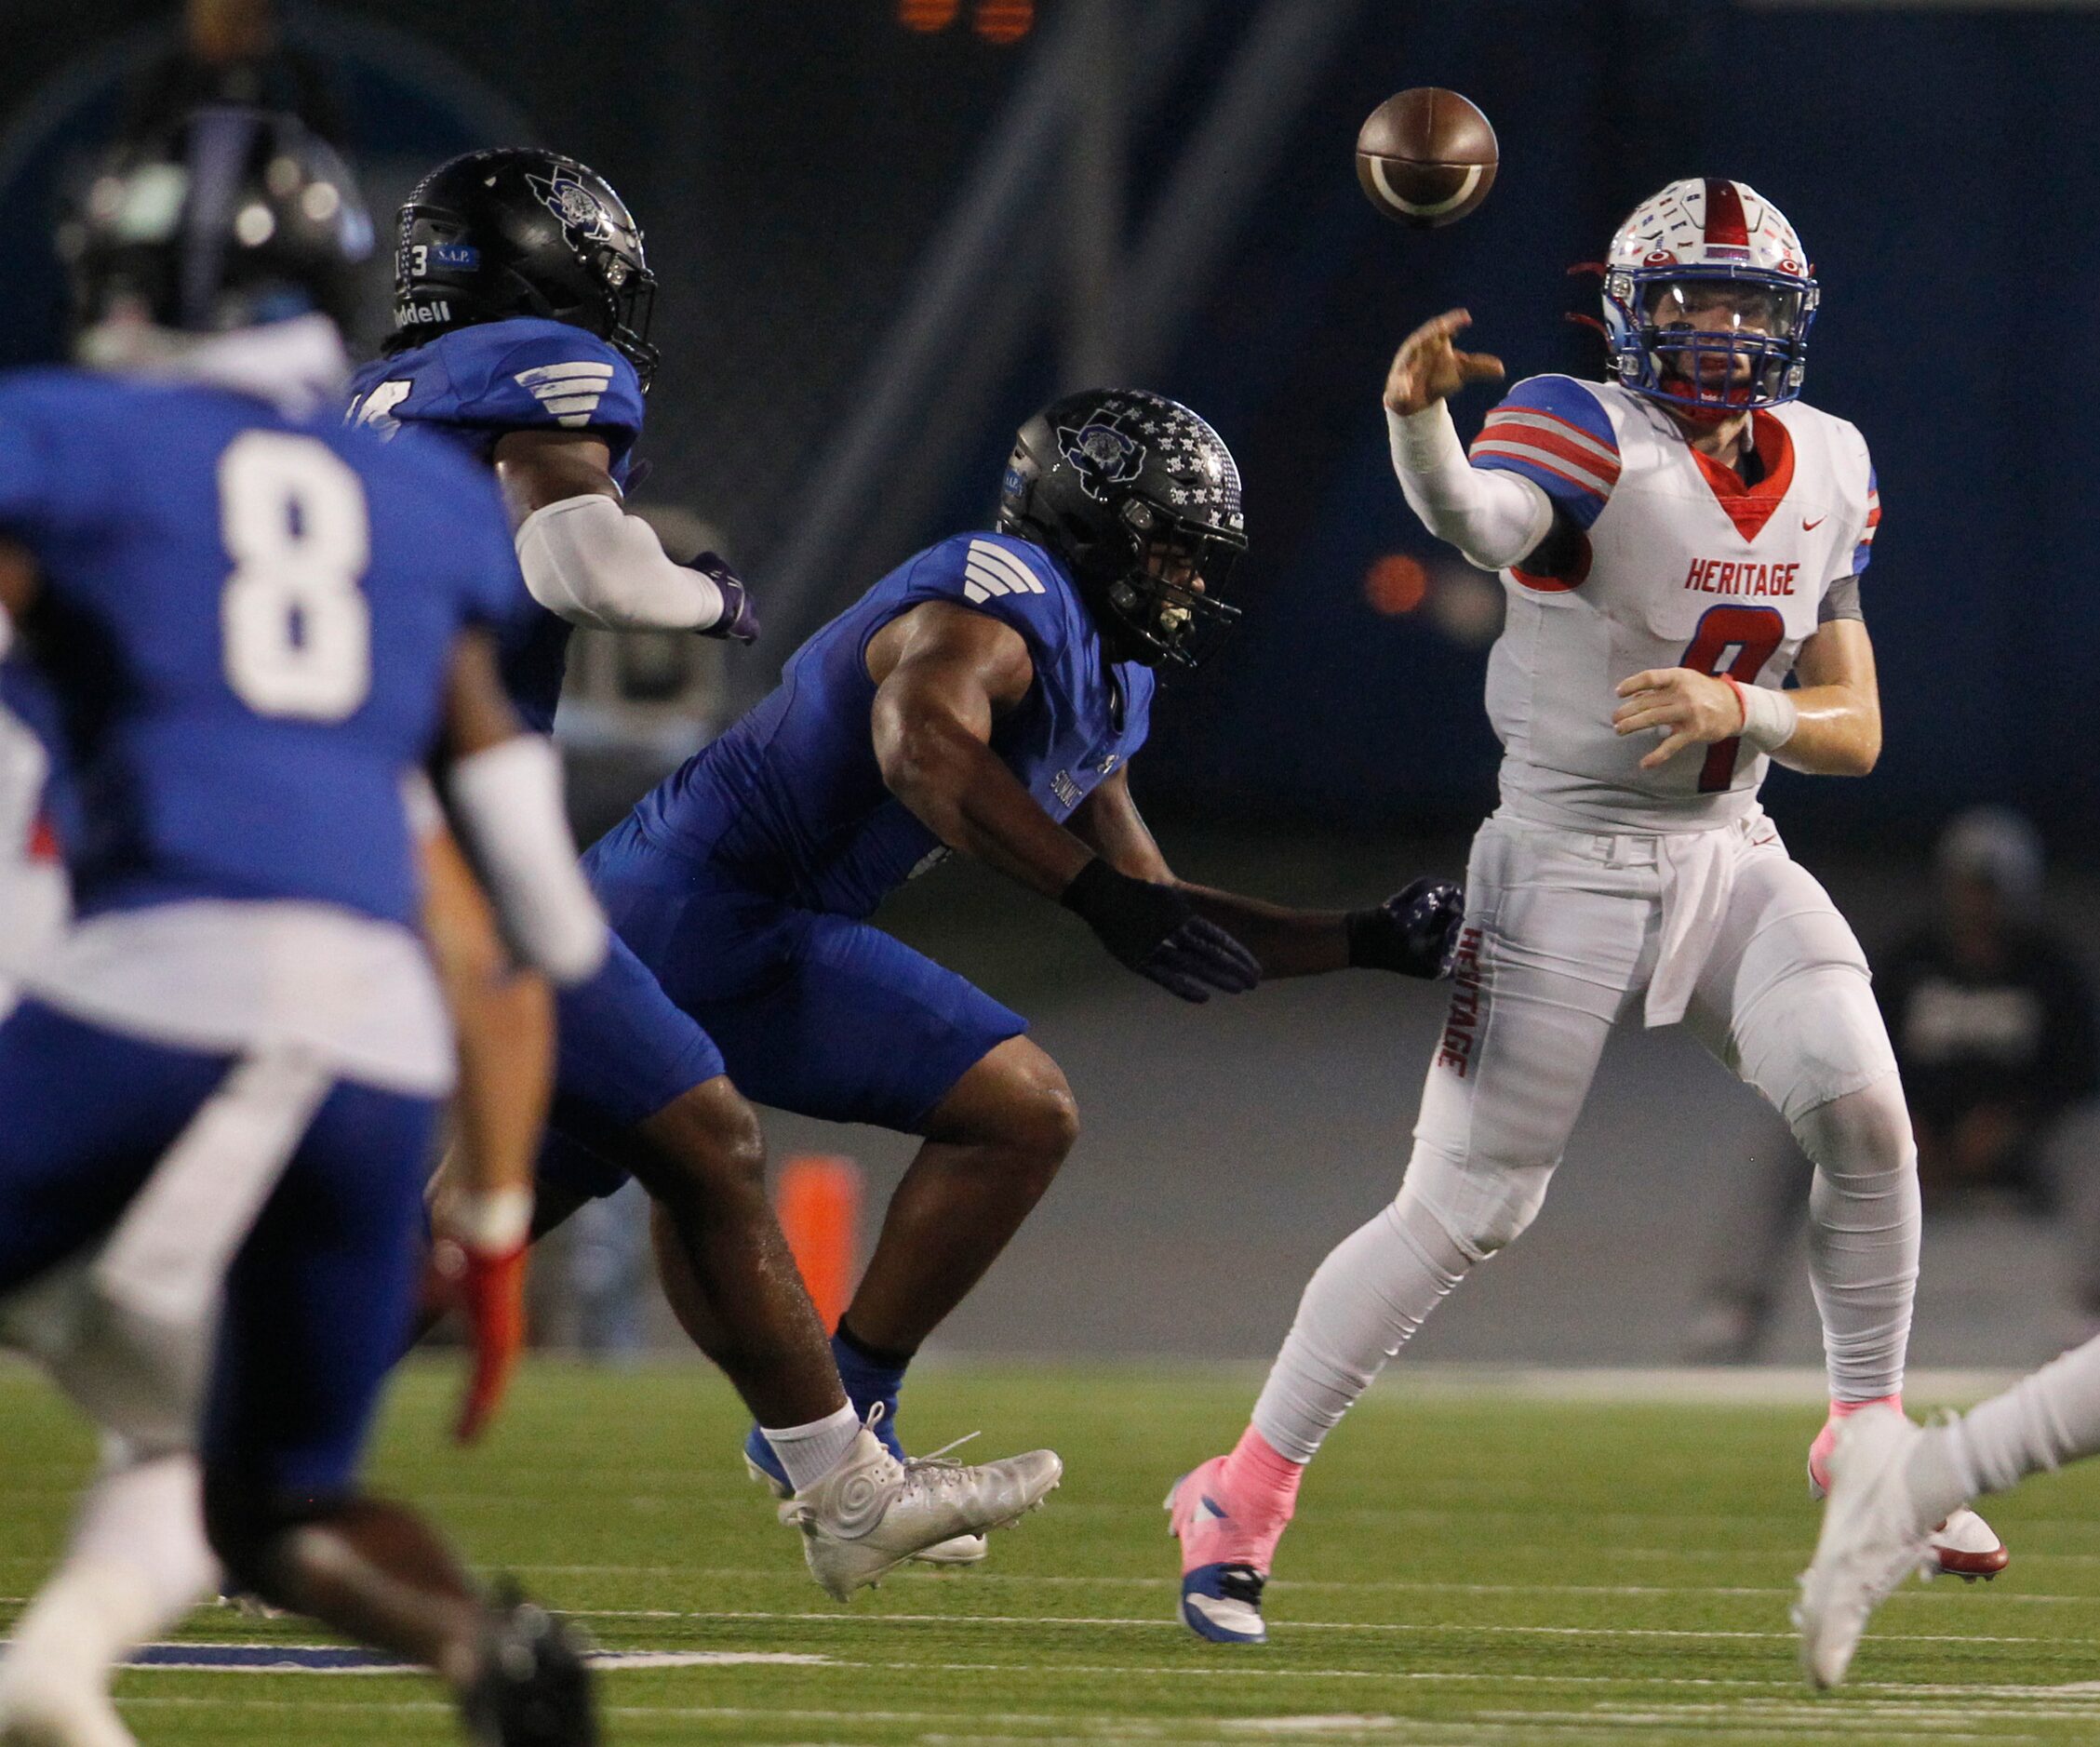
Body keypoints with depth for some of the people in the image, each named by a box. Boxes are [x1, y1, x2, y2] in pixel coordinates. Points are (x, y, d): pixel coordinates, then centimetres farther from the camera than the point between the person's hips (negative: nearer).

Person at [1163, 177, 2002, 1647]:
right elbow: (1473, 513, -38)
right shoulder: (1592, 436, -14)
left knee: (1864, 1114, -16)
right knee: (1465, 1208, -5)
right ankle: (1248, 1494, 7)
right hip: (1570, 863, -5)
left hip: (1732, 857, 5)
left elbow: (1855, 731, 5)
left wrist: (1737, 708, -17)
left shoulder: (1826, 472, 4)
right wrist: (1418, 418, -60)